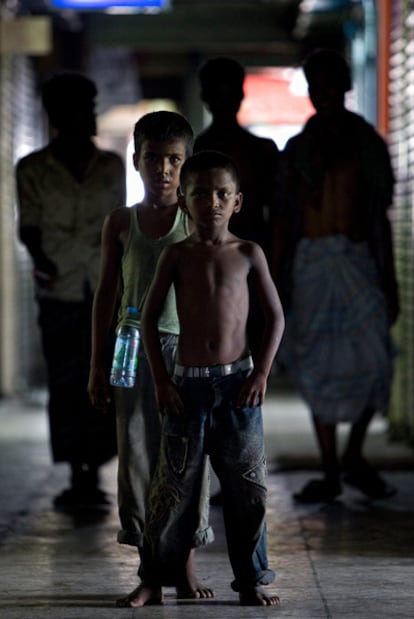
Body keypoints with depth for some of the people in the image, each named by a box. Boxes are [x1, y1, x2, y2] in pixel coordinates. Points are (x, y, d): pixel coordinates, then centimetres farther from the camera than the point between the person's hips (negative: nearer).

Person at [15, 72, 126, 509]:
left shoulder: (111, 166, 11)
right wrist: (42, 261, -20)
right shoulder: (32, 169, 4)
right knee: (65, 383, -3)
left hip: (105, 289, 2)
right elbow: (28, 227, -1)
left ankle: (92, 476, 3)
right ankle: (77, 477, 3)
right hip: (60, 292, -2)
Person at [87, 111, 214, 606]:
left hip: (187, 347, -2)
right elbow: (106, 293, 11)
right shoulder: (121, 223, 8)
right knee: (137, 454, 1)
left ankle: (186, 566, 13)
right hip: (133, 349, 2)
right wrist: (97, 366, 9)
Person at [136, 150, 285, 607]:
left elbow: (275, 317, 6)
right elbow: (149, 318, 4)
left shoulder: (248, 254, 2)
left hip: (238, 381, 1)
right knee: (175, 484, 2)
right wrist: (160, 379, -2)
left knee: (247, 484, 3)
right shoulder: (176, 255, 1)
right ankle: (156, 578, 13)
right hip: (188, 382, -1)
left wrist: (262, 372, -3)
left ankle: (252, 580, 13)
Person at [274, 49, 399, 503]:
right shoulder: (297, 149, 9)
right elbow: (285, 221, 9)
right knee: (321, 368, 0)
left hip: (359, 260, 0)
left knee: (373, 359, -13)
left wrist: (389, 279, 7)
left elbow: (380, 216, 12)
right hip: (312, 261, 0)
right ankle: (330, 474, 6)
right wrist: (280, 284, 3)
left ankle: (354, 458, 7)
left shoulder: (368, 145, 9)